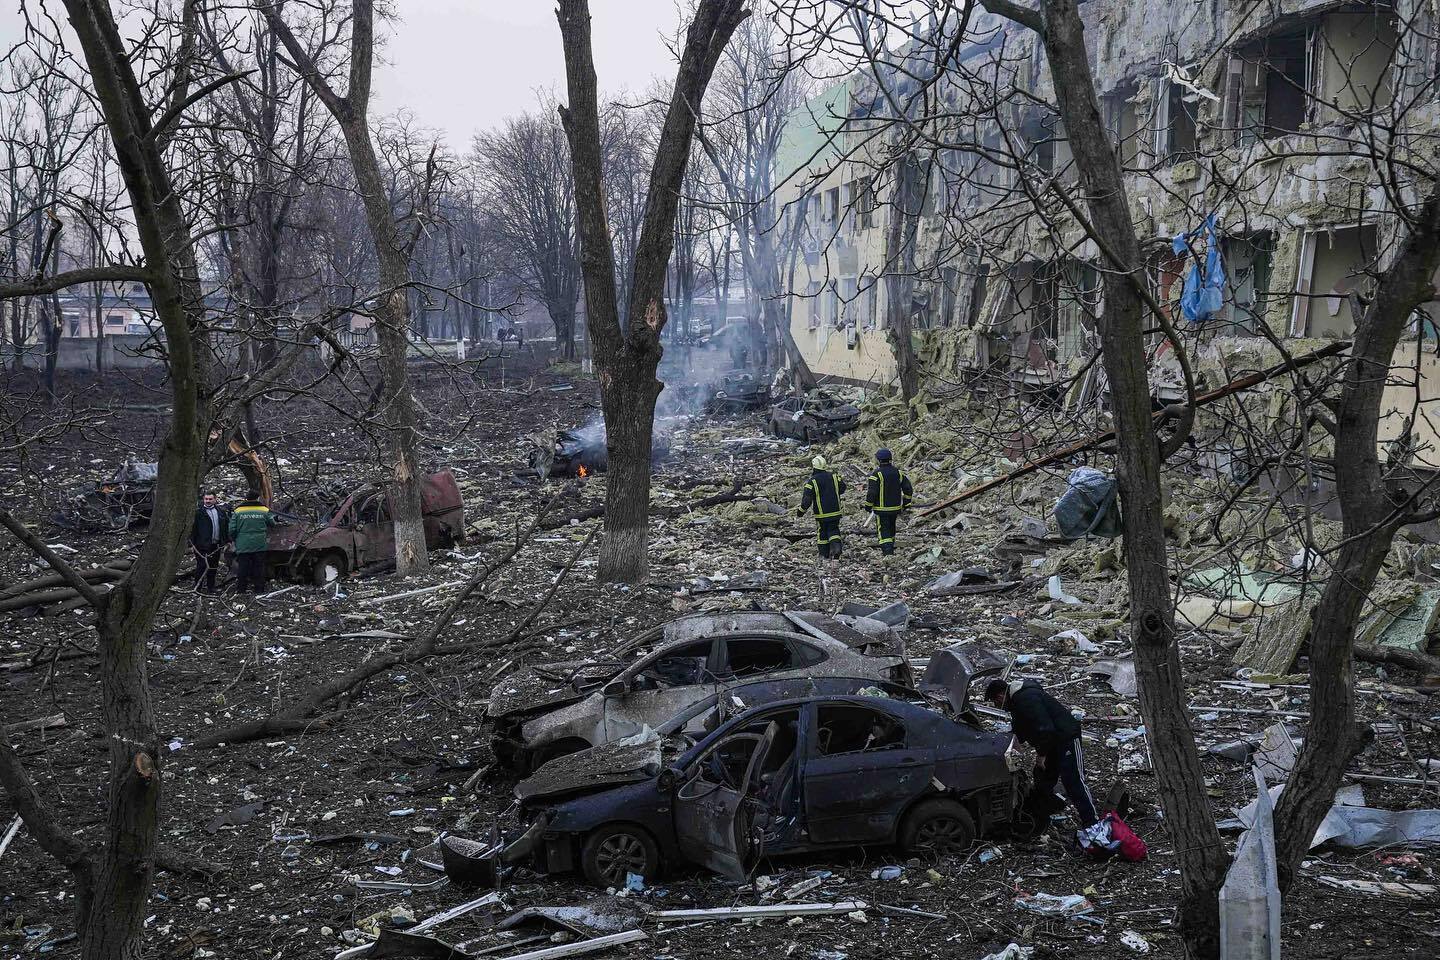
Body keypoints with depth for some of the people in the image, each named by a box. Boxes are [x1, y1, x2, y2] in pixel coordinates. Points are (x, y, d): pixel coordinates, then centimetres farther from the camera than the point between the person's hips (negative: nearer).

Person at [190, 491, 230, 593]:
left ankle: (210, 587, 22)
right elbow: (192, 528, -6)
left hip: (216, 545, 4)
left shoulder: (221, 511, 9)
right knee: (201, 566, -3)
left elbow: (226, 527, 14)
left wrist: (226, 542, 10)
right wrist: (191, 543, -11)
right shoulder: (198, 512, -4)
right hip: (202, 545, -4)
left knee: (213, 567, 12)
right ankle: (198, 587, 5)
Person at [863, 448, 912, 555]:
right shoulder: (898, 472, 3)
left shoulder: (876, 475, -15)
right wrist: (906, 504, 13)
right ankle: (890, 548, 35)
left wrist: (868, 506, -4)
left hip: (881, 509, -6)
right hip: (896, 508, 6)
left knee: (884, 530, -3)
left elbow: (871, 493, -17)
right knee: (891, 529, 21)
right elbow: (908, 489, 5)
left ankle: (887, 552, -15)